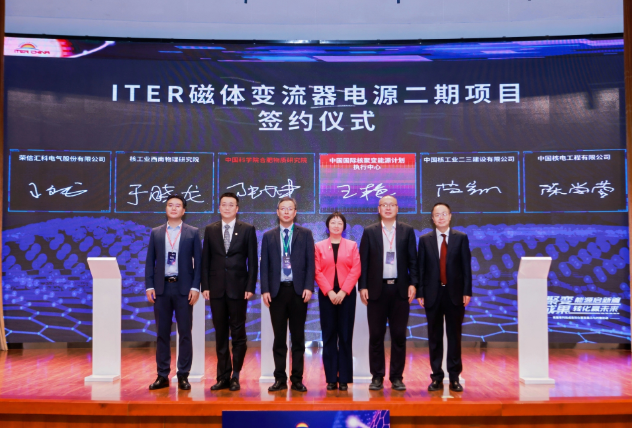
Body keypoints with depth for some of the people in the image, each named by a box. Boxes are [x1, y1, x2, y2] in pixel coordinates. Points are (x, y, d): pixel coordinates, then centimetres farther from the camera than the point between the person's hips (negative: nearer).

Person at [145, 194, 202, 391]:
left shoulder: (193, 233, 4)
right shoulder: (156, 233, 10)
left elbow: (198, 262, 1)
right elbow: (149, 262, 8)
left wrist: (195, 287, -8)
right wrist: (149, 286, -2)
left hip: (183, 288, -2)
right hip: (161, 288, 2)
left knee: (185, 333, 2)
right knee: (162, 333, 6)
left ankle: (183, 376, 10)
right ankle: (162, 376, 14)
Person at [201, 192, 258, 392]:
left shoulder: (247, 230, 2)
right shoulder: (210, 230, 9)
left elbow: (253, 261, -1)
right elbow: (205, 261, 8)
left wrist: (250, 287, -8)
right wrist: (205, 286, 0)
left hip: (238, 289, -2)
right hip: (217, 289, 2)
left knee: (238, 334, 2)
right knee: (220, 335, 7)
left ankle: (235, 376, 10)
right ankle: (223, 376, 13)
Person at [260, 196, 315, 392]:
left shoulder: (305, 234, 6)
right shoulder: (268, 236, 9)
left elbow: (310, 262, 1)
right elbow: (264, 264, 5)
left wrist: (308, 287, -9)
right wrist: (265, 290, -4)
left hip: (298, 290, -1)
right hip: (277, 290, 1)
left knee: (298, 337, 4)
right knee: (279, 337, 5)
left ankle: (297, 379, 11)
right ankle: (280, 379, 11)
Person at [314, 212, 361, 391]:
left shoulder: (352, 246, 8)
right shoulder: (319, 246, 9)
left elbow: (356, 270, -1)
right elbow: (317, 272, 0)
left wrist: (343, 291, -12)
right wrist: (329, 292, -12)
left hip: (346, 295, 0)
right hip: (326, 295, 0)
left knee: (345, 336, 0)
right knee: (329, 336, 1)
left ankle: (344, 378, 5)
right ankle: (331, 378, 5)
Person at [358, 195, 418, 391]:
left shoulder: (407, 231, 8)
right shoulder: (369, 232, 6)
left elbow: (413, 260, 6)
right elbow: (363, 261, 3)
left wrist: (413, 284, -5)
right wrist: (362, 287, -4)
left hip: (400, 289, 1)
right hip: (377, 289, 0)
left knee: (399, 335, 4)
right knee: (376, 335, 3)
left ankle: (397, 377, 13)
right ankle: (377, 377, 12)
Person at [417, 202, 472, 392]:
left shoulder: (461, 238, 3)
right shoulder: (425, 239, 4)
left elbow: (466, 266, 1)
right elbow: (421, 268, 3)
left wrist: (467, 292, -5)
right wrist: (420, 293, -3)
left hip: (455, 293, -1)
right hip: (433, 294, 1)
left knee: (454, 336, 5)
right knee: (435, 337, 6)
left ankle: (454, 378, 13)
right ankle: (437, 377, 13)